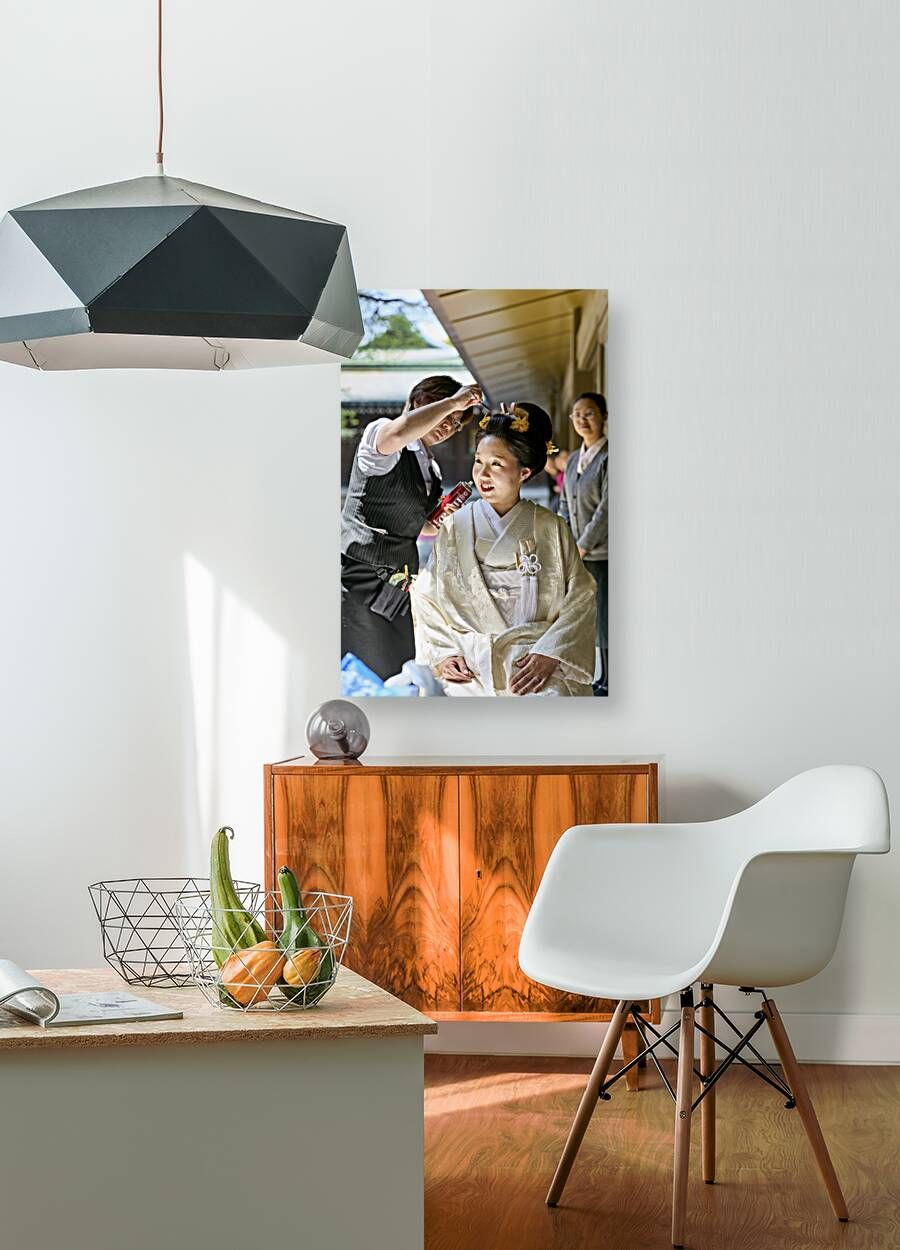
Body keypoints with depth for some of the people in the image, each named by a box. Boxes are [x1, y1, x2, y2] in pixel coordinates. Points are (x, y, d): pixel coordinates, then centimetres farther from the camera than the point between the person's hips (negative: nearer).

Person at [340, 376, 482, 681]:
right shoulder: (378, 431, -8)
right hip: (358, 582, -9)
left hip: (396, 591, 9)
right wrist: (452, 401, -25)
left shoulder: (431, 468, 18)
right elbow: (396, 434, -35)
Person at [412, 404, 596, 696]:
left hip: (537, 657, 0)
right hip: (471, 663, 0)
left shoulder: (550, 529, 9)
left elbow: (580, 599, 3)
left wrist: (550, 654, -11)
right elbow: (426, 599, 10)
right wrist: (443, 654, -5)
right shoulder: (455, 527, 12)